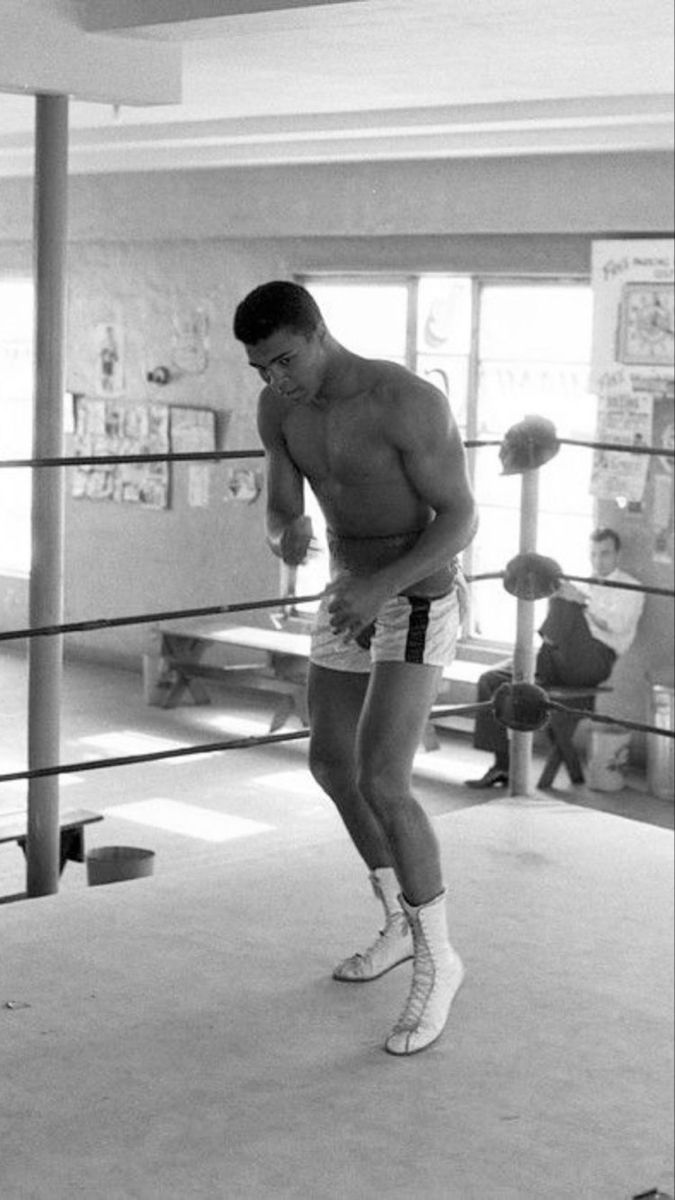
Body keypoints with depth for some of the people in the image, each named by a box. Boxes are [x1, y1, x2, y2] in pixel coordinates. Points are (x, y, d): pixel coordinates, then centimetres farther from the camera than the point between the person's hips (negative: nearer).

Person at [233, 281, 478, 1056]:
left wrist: (379, 587, -33)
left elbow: (461, 519, -20)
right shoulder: (277, 408, -5)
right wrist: (287, 540, -27)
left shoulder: (412, 403, -27)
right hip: (351, 600, 8)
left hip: (417, 607, -8)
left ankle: (437, 961, 1)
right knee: (331, 765, 16)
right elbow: (280, 516, -1)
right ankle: (402, 925, 35)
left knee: (382, 785, -17)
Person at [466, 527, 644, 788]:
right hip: (557, 661, 6)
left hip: (592, 661, -6)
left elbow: (619, 624, -10)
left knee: (566, 602, -30)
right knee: (491, 681, -11)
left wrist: (583, 600, -19)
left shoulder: (629, 588, 11)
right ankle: (503, 765, -12)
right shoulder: (582, 584, 28)